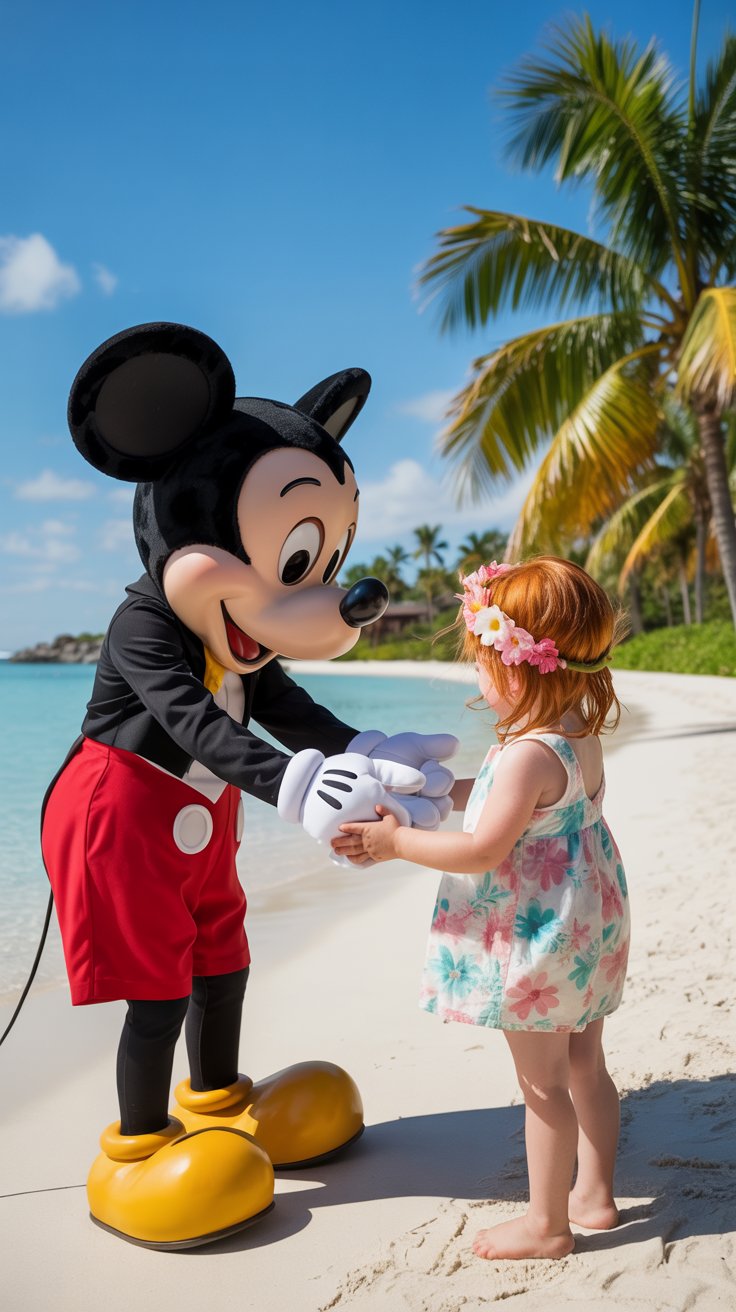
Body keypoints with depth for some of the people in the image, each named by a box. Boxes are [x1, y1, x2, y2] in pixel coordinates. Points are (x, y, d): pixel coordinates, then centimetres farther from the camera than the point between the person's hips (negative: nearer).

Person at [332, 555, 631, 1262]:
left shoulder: (529, 753, -27)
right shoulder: (579, 736, 2)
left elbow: (482, 851, -27)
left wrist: (396, 842, -17)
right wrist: (432, 792, 14)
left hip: (536, 938, -9)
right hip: (586, 925, 10)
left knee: (543, 1083, 6)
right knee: (584, 1065, 21)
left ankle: (546, 1223, 22)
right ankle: (594, 1193, 37)